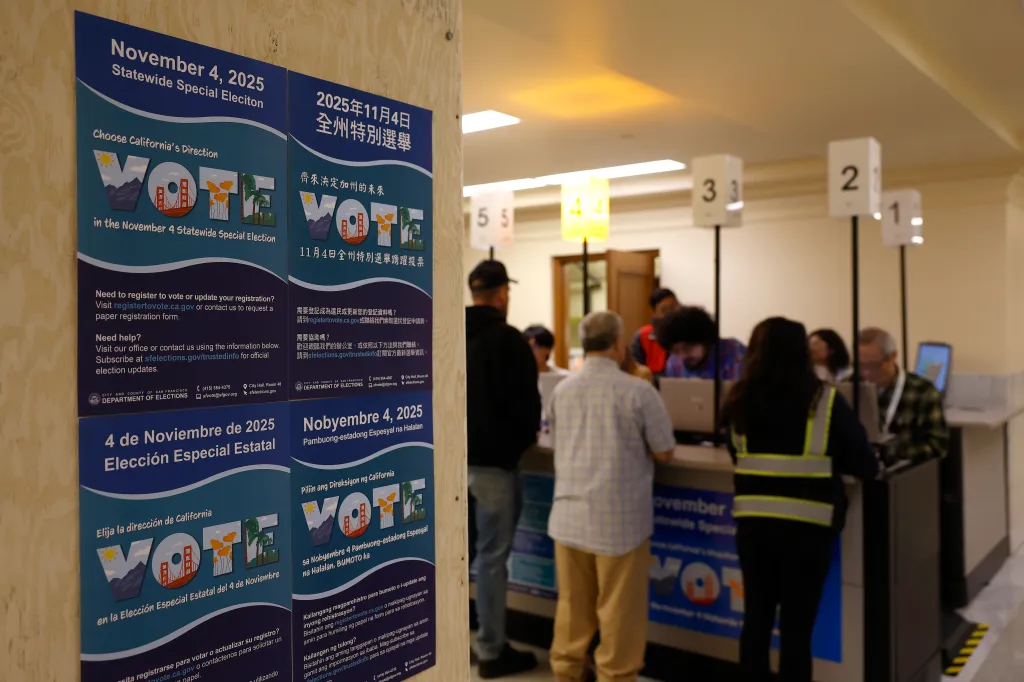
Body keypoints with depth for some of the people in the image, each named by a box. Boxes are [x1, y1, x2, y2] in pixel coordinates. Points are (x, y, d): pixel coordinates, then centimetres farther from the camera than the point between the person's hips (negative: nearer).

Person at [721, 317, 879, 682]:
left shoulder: (740, 399, 1)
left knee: (756, 616, 17)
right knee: (796, 626, 7)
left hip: (753, 522, 3)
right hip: (806, 526, -3)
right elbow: (866, 467, -3)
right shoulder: (825, 401, -8)